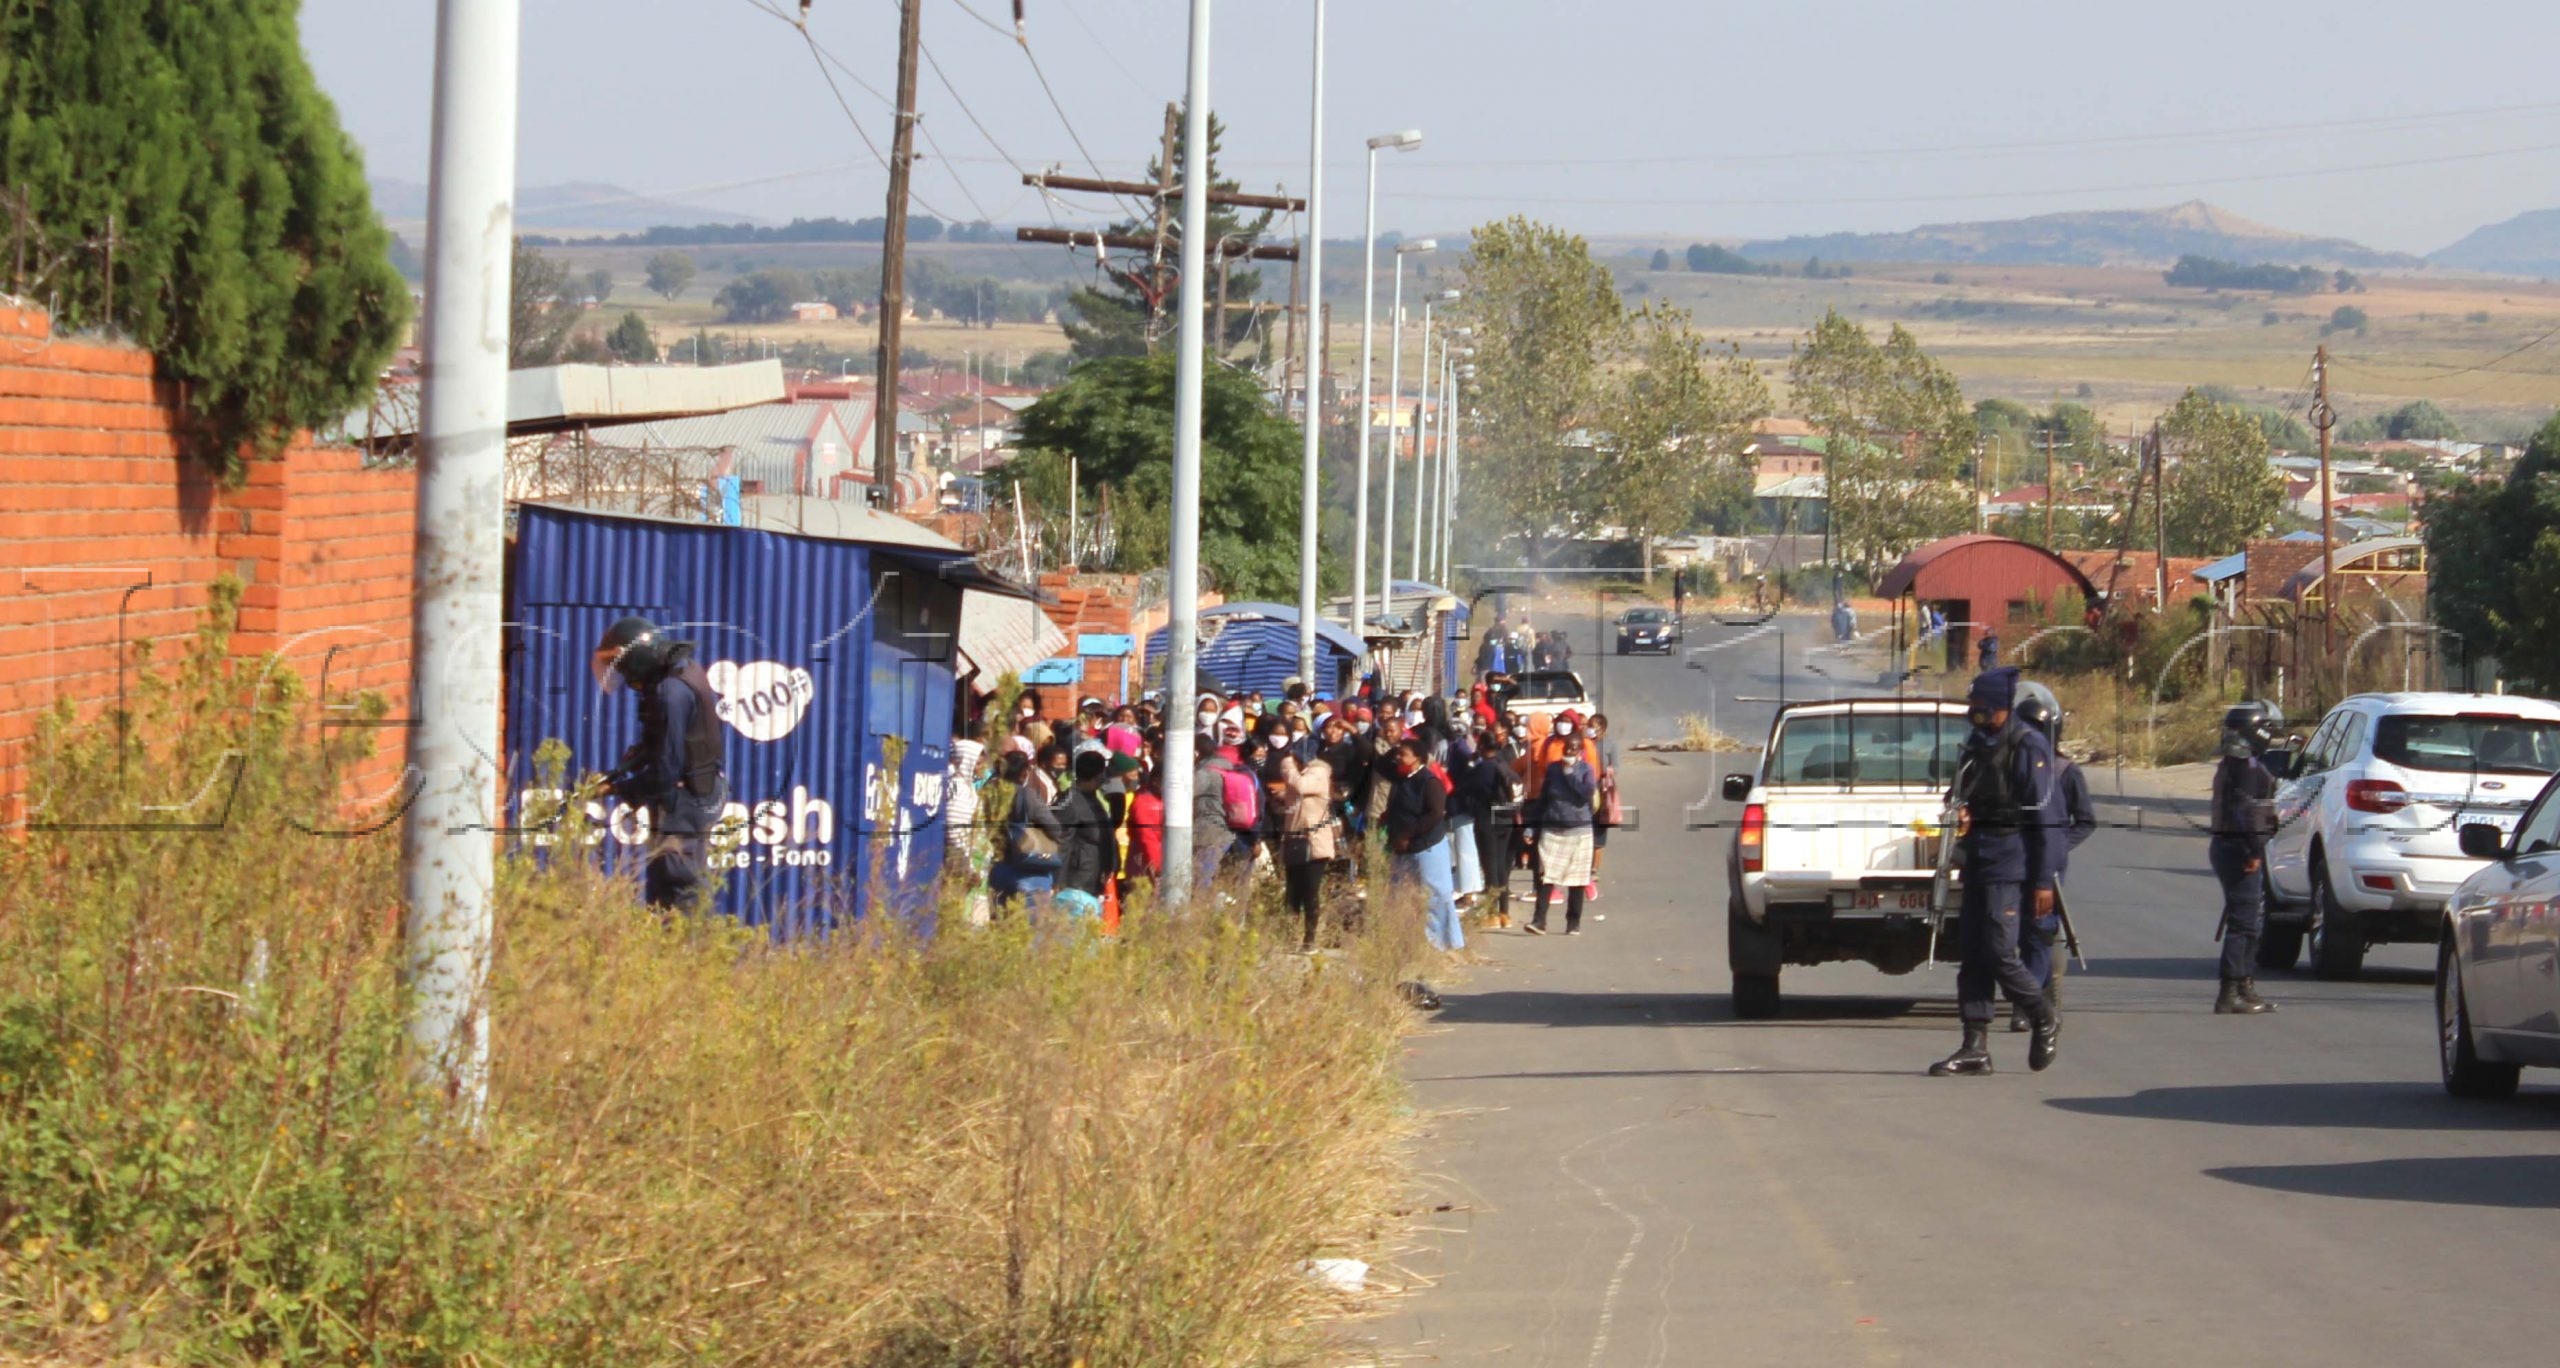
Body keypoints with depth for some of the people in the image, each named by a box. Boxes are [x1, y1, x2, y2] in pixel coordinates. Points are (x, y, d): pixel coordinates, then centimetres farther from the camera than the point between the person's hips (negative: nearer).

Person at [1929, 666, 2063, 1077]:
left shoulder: (2028, 747, -10)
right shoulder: (1977, 744, 14)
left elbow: (2046, 817, -11)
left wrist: (2043, 881, -14)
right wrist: (1963, 813, 1)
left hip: (2009, 863, -8)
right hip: (1978, 860, 8)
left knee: (1998, 953, -13)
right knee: (1972, 954, 4)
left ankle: (2045, 1019, 9)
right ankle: (1975, 1047, 5)